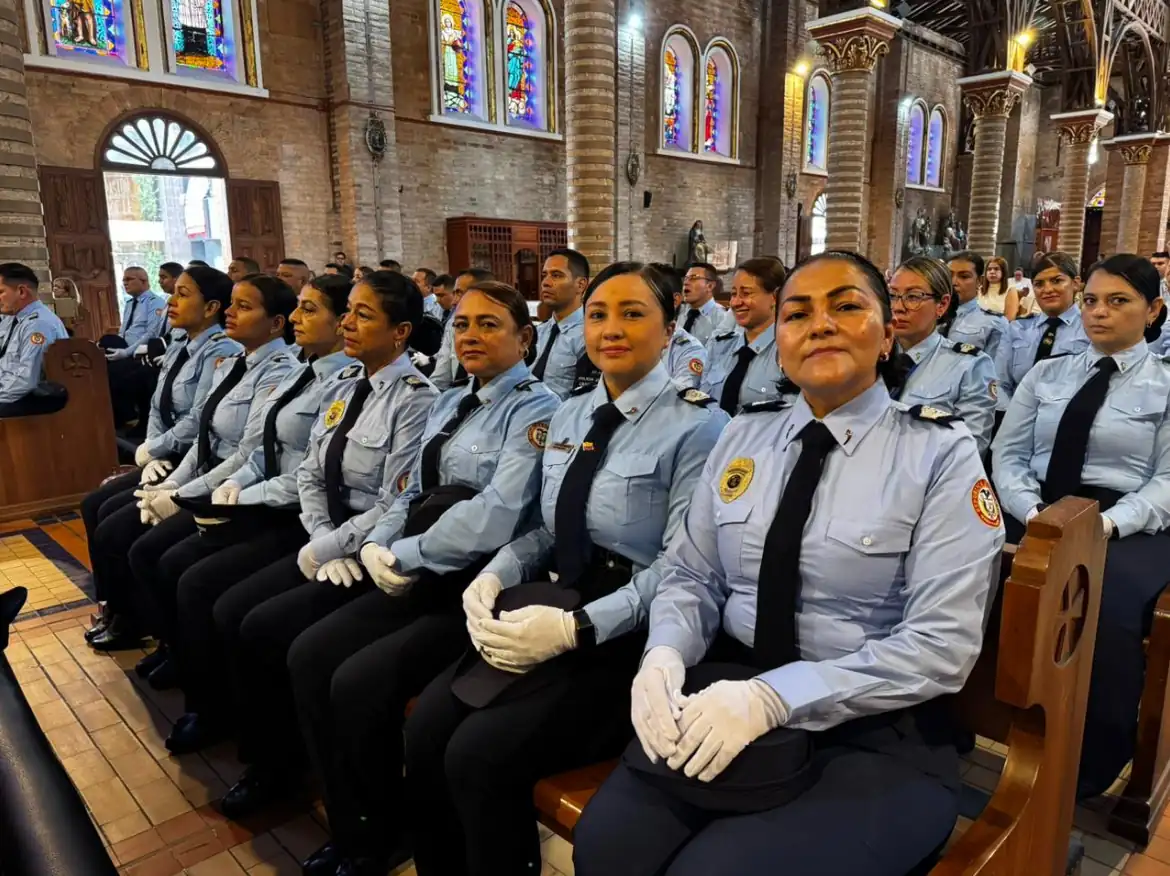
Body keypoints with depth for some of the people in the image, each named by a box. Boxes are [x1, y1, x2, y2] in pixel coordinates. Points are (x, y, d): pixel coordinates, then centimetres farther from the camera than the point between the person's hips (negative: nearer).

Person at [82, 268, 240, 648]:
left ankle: (131, 616, 13)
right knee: (95, 505, 7)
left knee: (114, 521, -11)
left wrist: (149, 450, -9)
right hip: (169, 458, 10)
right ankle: (112, 605, 21)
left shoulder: (221, 351, -18)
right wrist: (152, 455, -2)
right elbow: (157, 409, 14)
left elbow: (198, 422, -23)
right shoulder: (177, 350, 12)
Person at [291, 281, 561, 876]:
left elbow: (494, 519, -22)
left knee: (359, 682, -19)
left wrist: (403, 555, -13)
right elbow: (414, 493, 17)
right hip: (420, 577, 8)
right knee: (309, 657, -4)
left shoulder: (536, 410, -11)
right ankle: (352, 827, 13)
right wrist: (377, 547, -2)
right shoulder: (450, 404, 15)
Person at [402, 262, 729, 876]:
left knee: (482, 753, -21)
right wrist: (492, 577, -4)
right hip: (554, 609, 6)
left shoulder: (697, 426, -9)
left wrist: (576, 628, -22)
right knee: (425, 729, -11)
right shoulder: (568, 416, 12)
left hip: (630, 637, -6)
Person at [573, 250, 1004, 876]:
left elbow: (941, 645, -12)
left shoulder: (940, 454, -6)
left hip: (873, 732, -3)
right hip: (727, 694, 3)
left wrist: (773, 698, -22)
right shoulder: (744, 435, 7)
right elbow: (690, 576, 9)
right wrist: (664, 655, -13)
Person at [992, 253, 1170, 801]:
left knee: (1109, 610, -35)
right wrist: (1032, 512, -11)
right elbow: (1007, 454, 8)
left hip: (1125, 527, -2)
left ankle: (1093, 766, -13)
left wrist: (1107, 524, -19)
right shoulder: (1046, 374, 16)